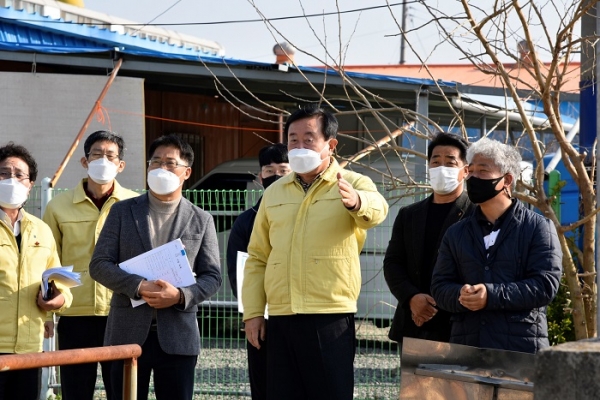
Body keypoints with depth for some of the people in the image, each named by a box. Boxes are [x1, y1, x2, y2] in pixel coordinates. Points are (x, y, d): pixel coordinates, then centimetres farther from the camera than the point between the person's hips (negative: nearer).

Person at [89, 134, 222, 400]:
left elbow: (211, 276, 6)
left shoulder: (201, 220, 9)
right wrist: (139, 287, -15)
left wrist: (181, 295, -14)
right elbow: (99, 265, 1)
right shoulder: (122, 212, 8)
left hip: (178, 336, 0)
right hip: (128, 334, 0)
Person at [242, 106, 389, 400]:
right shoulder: (274, 193, 13)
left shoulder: (354, 184, 1)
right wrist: (253, 312, 6)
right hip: (281, 319, 4)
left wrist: (356, 201, -46)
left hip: (331, 318, -4)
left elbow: (376, 209, -23)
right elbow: (257, 257, 15)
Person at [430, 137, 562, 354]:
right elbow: (440, 287, 13)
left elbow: (545, 285, -6)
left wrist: (492, 295, -16)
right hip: (466, 347, 4)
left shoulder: (538, 228, 5)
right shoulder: (456, 234, 18)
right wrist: (460, 295, -12)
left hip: (522, 351, -4)